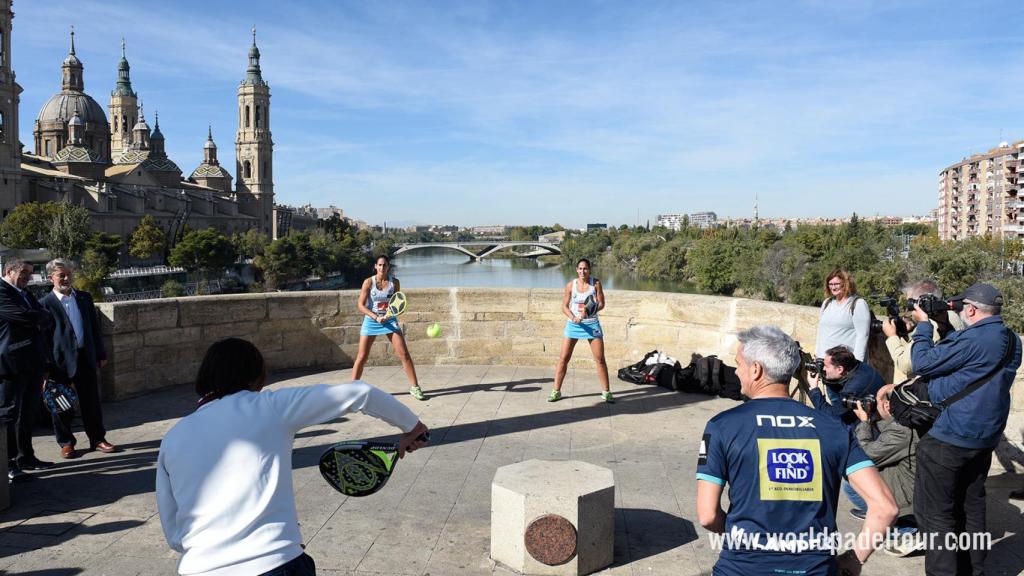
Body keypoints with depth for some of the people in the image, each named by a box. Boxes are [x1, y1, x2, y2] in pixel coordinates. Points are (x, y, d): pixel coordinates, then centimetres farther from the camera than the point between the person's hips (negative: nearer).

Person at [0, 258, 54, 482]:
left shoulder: (27, 294, 19)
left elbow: (45, 321, 19)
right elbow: (24, 316, -21)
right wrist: (42, 316, -1)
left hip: (34, 364, 8)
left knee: (28, 413, 14)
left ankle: (26, 457, 23)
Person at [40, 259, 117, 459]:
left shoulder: (85, 298, 9)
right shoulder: (45, 303, -5)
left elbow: (94, 327, 13)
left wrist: (100, 354, 11)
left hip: (86, 357, 4)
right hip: (61, 360, -3)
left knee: (91, 401, 8)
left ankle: (97, 439, 18)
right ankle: (66, 443, 21)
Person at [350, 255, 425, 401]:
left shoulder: (394, 282, -2)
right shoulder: (368, 282, -8)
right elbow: (361, 305, -9)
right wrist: (376, 317, -21)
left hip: (389, 320, 1)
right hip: (371, 320, -1)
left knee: (404, 354, -6)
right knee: (362, 357, -2)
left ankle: (414, 387, 3)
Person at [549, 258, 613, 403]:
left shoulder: (596, 283, -5)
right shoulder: (570, 285, -4)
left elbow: (601, 304, -5)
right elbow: (564, 306, -1)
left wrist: (589, 311, -23)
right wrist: (573, 317, -19)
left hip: (591, 323, 0)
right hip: (573, 323, 0)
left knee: (600, 359, 3)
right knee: (563, 358, -1)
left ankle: (606, 392, 16)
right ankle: (556, 391, 9)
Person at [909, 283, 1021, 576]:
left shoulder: (972, 339, -25)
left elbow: (922, 363, -16)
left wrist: (923, 325, -4)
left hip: (948, 439, -9)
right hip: (985, 438, 9)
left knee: (935, 513, 1)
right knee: (971, 507, 22)